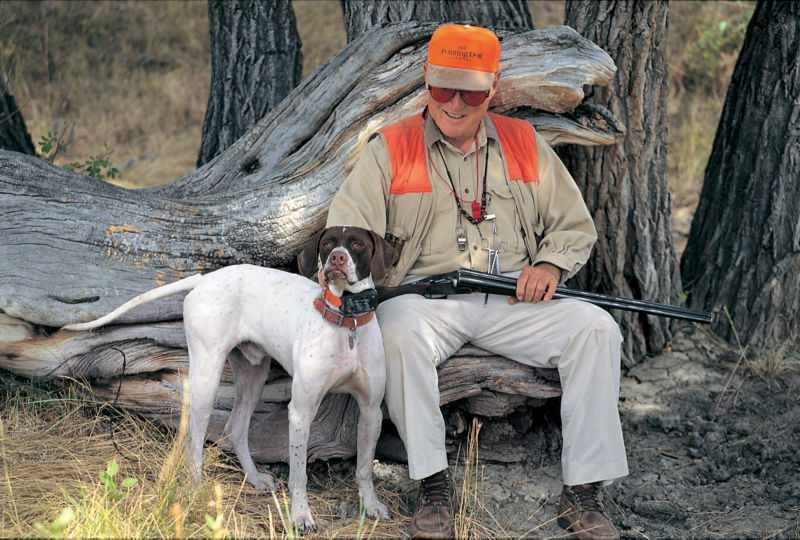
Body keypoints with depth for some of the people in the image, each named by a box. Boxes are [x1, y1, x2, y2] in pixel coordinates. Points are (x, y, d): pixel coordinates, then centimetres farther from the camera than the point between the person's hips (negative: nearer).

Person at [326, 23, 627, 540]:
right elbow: (346, 231, -3)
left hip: (514, 301, 2)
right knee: (398, 332, -36)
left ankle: (583, 493, -18)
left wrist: (550, 265, -5)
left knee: (596, 328, -22)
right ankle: (433, 485, -25)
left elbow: (576, 225, 18)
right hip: (425, 298, -2)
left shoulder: (525, 144, 13)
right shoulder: (390, 149, 5)